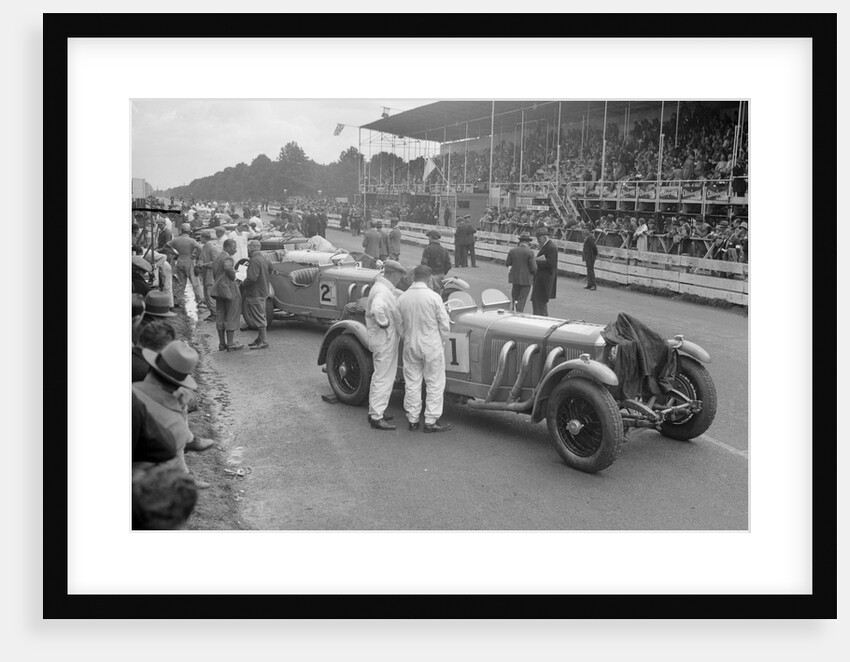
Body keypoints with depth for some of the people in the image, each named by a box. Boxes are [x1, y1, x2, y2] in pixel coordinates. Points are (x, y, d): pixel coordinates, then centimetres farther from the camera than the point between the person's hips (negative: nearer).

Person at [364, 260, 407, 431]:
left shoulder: (386, 288, 11)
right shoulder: (382, 291, -23)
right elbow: (377, 309, -43)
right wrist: (384, 323, -28)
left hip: (388, 340, 11)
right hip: (385, 341, -11)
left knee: (381, 376, 19)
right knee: (383, 378, -5)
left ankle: (375, 411, 31)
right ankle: (376, 417, 2)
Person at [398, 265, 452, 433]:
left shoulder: (402, 298, -2)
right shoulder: (434, 297, -13)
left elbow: (399, 324, 7)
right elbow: (444, 324, -8)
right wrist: (442, 341, 9)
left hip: (410, 346, 4)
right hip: (431, 347, -4)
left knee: (412, 383, 12)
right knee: (435, 384, 6)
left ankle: (412, 420, 19)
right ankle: (431, 421, 10)